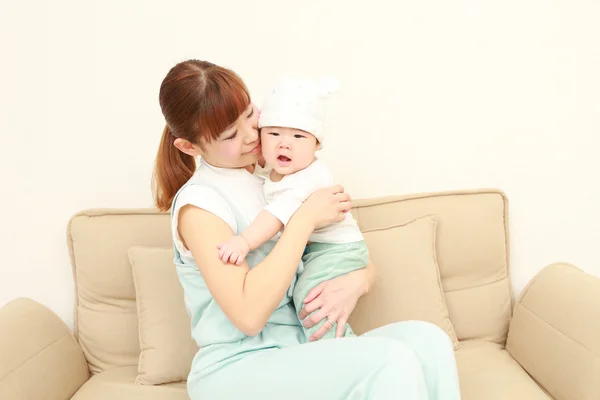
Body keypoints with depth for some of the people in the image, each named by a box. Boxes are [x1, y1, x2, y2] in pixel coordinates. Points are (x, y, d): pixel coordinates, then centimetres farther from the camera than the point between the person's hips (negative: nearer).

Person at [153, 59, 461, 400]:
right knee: (390, 360, -28)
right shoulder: (199, 202, -11)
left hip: (299, 353, 6)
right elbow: (249, 315, -23)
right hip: (235, 369, -5)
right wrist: (305, 218, -18)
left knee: (427, 339, -18)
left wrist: (356, 282, -14)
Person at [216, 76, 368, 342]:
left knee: (308, 292, -23)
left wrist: (245, 241, -49)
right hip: (305, 247, 10)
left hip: (336, 248, -10)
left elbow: (281, 212, -41)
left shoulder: (311, 176, -28)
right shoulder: (275, 169, 0)